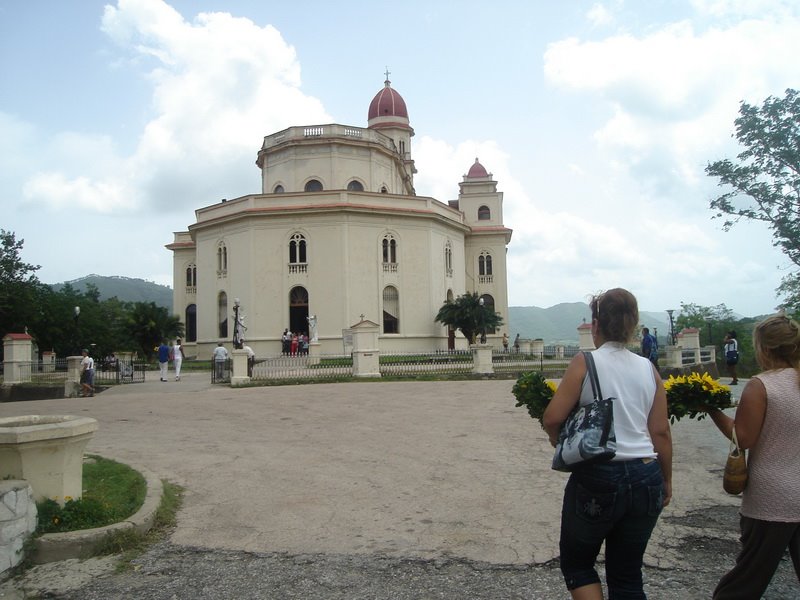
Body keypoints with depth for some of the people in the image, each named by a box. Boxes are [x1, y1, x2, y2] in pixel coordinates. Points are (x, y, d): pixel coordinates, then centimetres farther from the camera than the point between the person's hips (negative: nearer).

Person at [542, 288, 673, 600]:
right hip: (646, 478, 5)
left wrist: (557, 440, 10)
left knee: (576, 562, 18)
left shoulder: (585, 362, -8)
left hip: (598, 477, -4)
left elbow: (553, 418, -12)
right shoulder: (648, 368, 4)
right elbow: (661, 432, 4)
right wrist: (666, 480, 17)